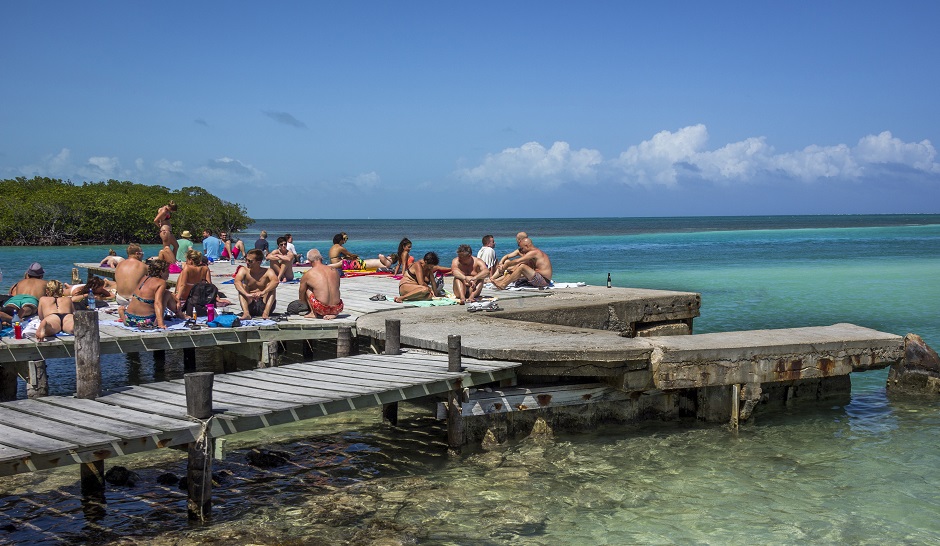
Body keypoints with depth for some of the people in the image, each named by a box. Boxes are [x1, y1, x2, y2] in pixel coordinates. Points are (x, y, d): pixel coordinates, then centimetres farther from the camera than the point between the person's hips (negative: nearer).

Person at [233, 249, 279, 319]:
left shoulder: (268, 271, -4)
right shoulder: (244, 270, 1)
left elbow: (275, 281, -26)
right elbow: (237, 282, -21)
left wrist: (263, 292, -44)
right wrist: (247, 294, -40)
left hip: (264, 305, -1)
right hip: (250, 305, 1)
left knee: (270, 286, -19)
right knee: (242, 286, -16)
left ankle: (266, 313, -38)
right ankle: (246, 313, -37)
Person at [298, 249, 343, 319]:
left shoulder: (308, 274, 1)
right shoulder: (334, 271, 10)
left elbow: (301, 293, 16)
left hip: (322, 309, -3)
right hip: (337, 309, 3)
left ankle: (313, 313, 9)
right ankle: (332, 314, 10)